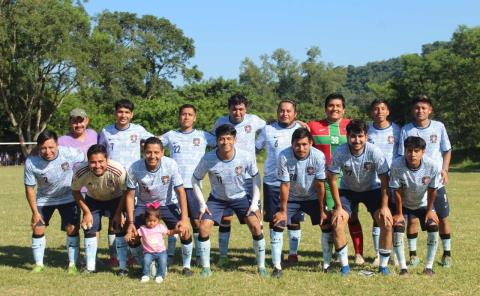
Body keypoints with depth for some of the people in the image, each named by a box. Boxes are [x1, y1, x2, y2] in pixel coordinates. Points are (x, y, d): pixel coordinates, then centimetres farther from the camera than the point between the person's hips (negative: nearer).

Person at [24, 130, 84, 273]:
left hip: (68, 197, -1)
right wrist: (35, 212, -12)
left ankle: (72, 264, 6)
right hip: (44, 199, 1)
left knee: (72, 229, -9)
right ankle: (39, 264, 15)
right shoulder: (31, 162, -26)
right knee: (38, 229, -3)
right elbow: (29, 188, -14)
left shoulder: (70, 153, -29)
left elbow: (87, 160, -8)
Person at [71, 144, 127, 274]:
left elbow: (126, 192, -20)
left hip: (115, 200, -2)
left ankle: (123, 267, 0)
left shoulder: (118, 171, -38)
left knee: (120, 228, -12)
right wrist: (87, 212, -11)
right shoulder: (80, 172, -32)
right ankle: (90, 267, 11)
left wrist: (118, 213, -17)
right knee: (89, 229, -3)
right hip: (93, 201, 2)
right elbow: (76, 191, -10)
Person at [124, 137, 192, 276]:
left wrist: (184, 219, -24)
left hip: (167, 204, -1)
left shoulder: (170, 165, -25)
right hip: (144, 205, 1)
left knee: (184, 231, -18)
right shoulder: (135, 168, -23)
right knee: (132, 237, -12)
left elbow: (180, 191, -17)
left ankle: (186, 266, 7)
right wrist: (131, 223, -17)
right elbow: (130, 195, -12)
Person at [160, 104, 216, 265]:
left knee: (197, 221, 0)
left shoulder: (203, 136, 8)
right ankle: (170, 255, 12)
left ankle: (199, 255, 10)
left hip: (193, 186, 0)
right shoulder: (170, 135, 10)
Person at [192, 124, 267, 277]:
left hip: (240, 197, 0)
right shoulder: (208, 159, -26)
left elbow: (256, 177, -7)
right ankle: (206, 268, 4)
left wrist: (255, 202, -11)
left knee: (256, 226, -13)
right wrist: (202, 203, -12)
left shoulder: (246, 157, -25)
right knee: (204, 227, -14)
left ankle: (261, 266, 5)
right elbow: (195, 179, -8)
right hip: (217, 198, 0)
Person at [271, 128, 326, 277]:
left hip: (312, 197, 1)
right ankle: (277, 266, -6)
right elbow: (285, 185, -19)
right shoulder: (284, 157, -26)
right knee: (277, 224, -14)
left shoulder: (319, 157, -24)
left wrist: (322, 210, -11)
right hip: (291, 198, -1)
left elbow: (320, 185, -16)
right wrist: (283, 210, -14)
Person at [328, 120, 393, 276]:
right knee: (336, 224, -17)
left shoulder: (375, 152, -27)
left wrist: (384, 206, -18)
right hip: (348, 190, 0)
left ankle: (383, 265, 2)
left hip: (372, 189, 0)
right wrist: (338, 207, -16)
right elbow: (332, 179, -15)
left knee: (387, 224, -16)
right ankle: (344, 265, -1)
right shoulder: (340, 152, -26)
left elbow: (384, 180, -17)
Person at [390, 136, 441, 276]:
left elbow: (432, 190, -15)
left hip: (423, 203, 1)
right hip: (403, 204, -1)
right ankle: (403, 267, -9)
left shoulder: (432, 166, -31)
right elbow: (397, 191, -21)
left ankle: (429, 267, -3)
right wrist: (399, 213, -13)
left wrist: (429, 210, -6)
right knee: (397, 227, -18)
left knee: (433, 226, -15)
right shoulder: (397, 165, -33)